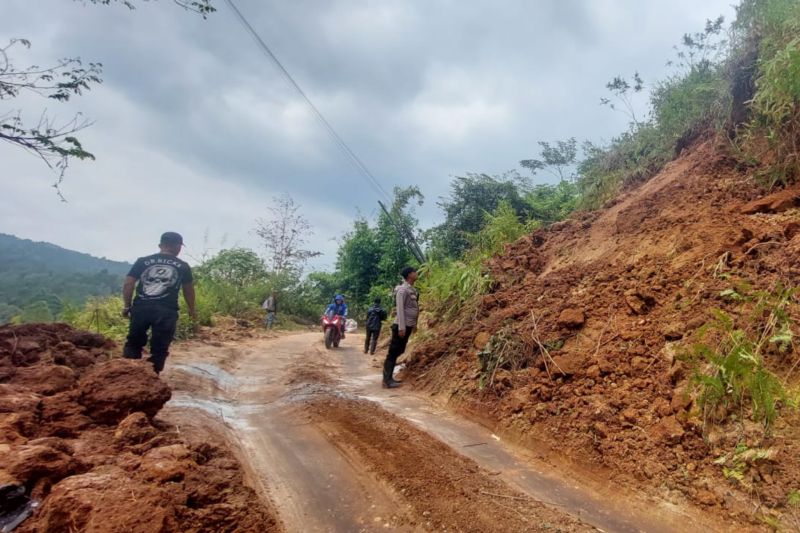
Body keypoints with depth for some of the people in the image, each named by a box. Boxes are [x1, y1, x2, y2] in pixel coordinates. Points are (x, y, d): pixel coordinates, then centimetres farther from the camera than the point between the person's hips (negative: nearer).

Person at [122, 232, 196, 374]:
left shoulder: (142, 261, 11)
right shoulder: (183, 266, 9)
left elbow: (128, 284, 5)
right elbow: (188, 289, 18)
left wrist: (126, 306, 13)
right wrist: (192, 309, 29)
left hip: (141, 308, 2)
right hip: (166, 311, -2)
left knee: (133, 343, 19)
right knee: (159, 349, 6)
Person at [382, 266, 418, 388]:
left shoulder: (412, 290, 14)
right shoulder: (402, 290, -14)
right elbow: (400, 309, -19)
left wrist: (414, 324, 21)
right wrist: (401, 327, -23)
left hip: (408, 326, 10)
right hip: (402, 326, -10)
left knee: (398, 351, 13)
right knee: (393, 352, -6)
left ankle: (389, 377, 21)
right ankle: (387, 380, -3)